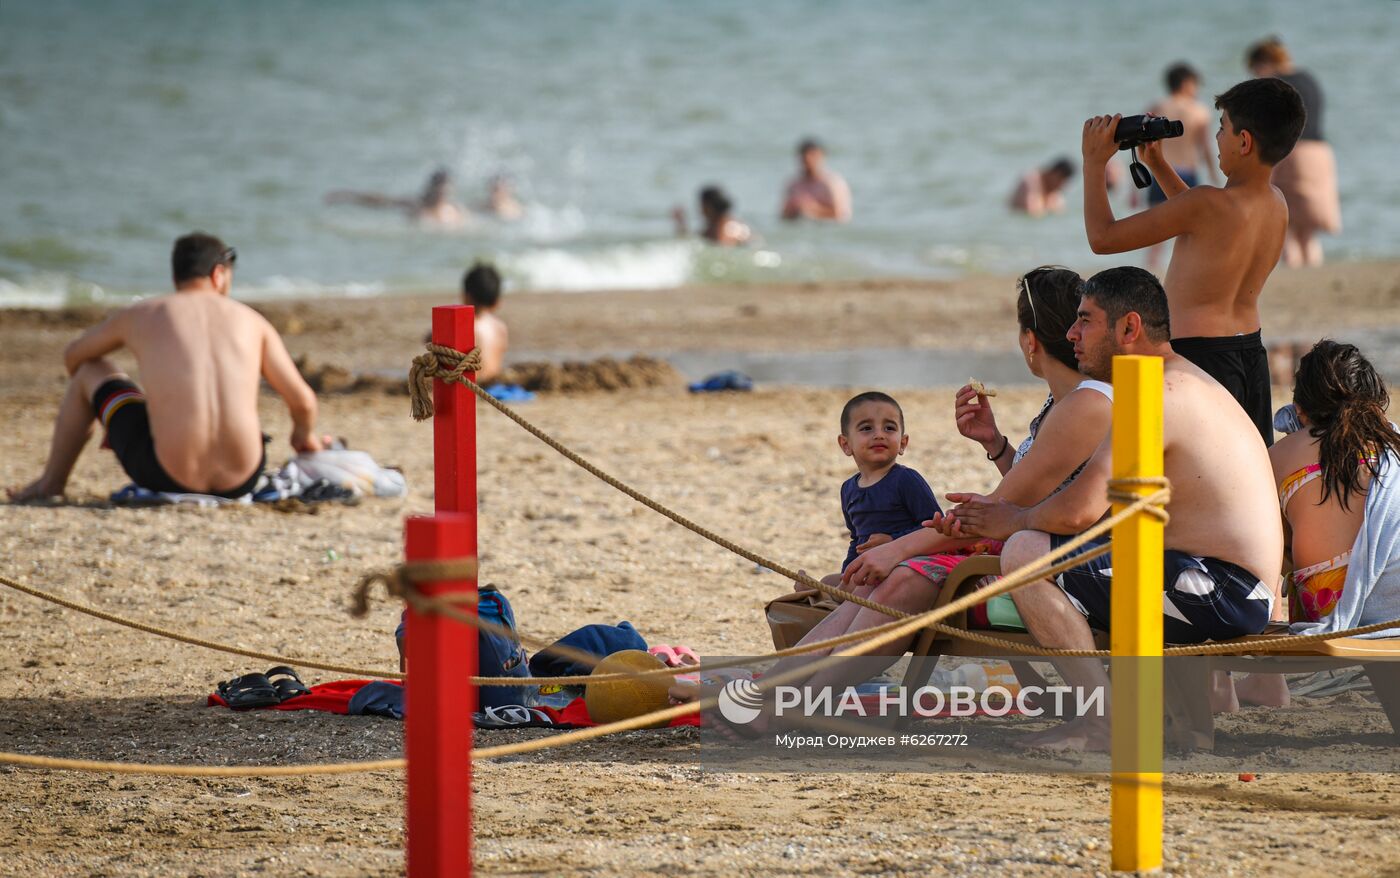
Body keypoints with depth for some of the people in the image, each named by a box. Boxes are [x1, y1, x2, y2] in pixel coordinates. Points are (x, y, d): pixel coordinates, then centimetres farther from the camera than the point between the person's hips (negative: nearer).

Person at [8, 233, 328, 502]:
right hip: (241, 482, 2)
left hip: (169, 476, -2)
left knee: (89, 369, 22)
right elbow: (303, 402, 10)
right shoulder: (250, 320, 9)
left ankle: (51, 481, 35)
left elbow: (72, 356, 28)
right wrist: (305, 435, 35)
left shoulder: (139, 316, 8)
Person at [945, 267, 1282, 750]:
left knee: (1026, 553, -16)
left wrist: (1013, 521, -1)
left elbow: (1079, 511, -21)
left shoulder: (1159, 395, -15)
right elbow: (1099, 503, 22)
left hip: (1222, 593, -11)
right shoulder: (1187, 385, 19)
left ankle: (1103, 722, -13)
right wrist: (999, 508, 13)